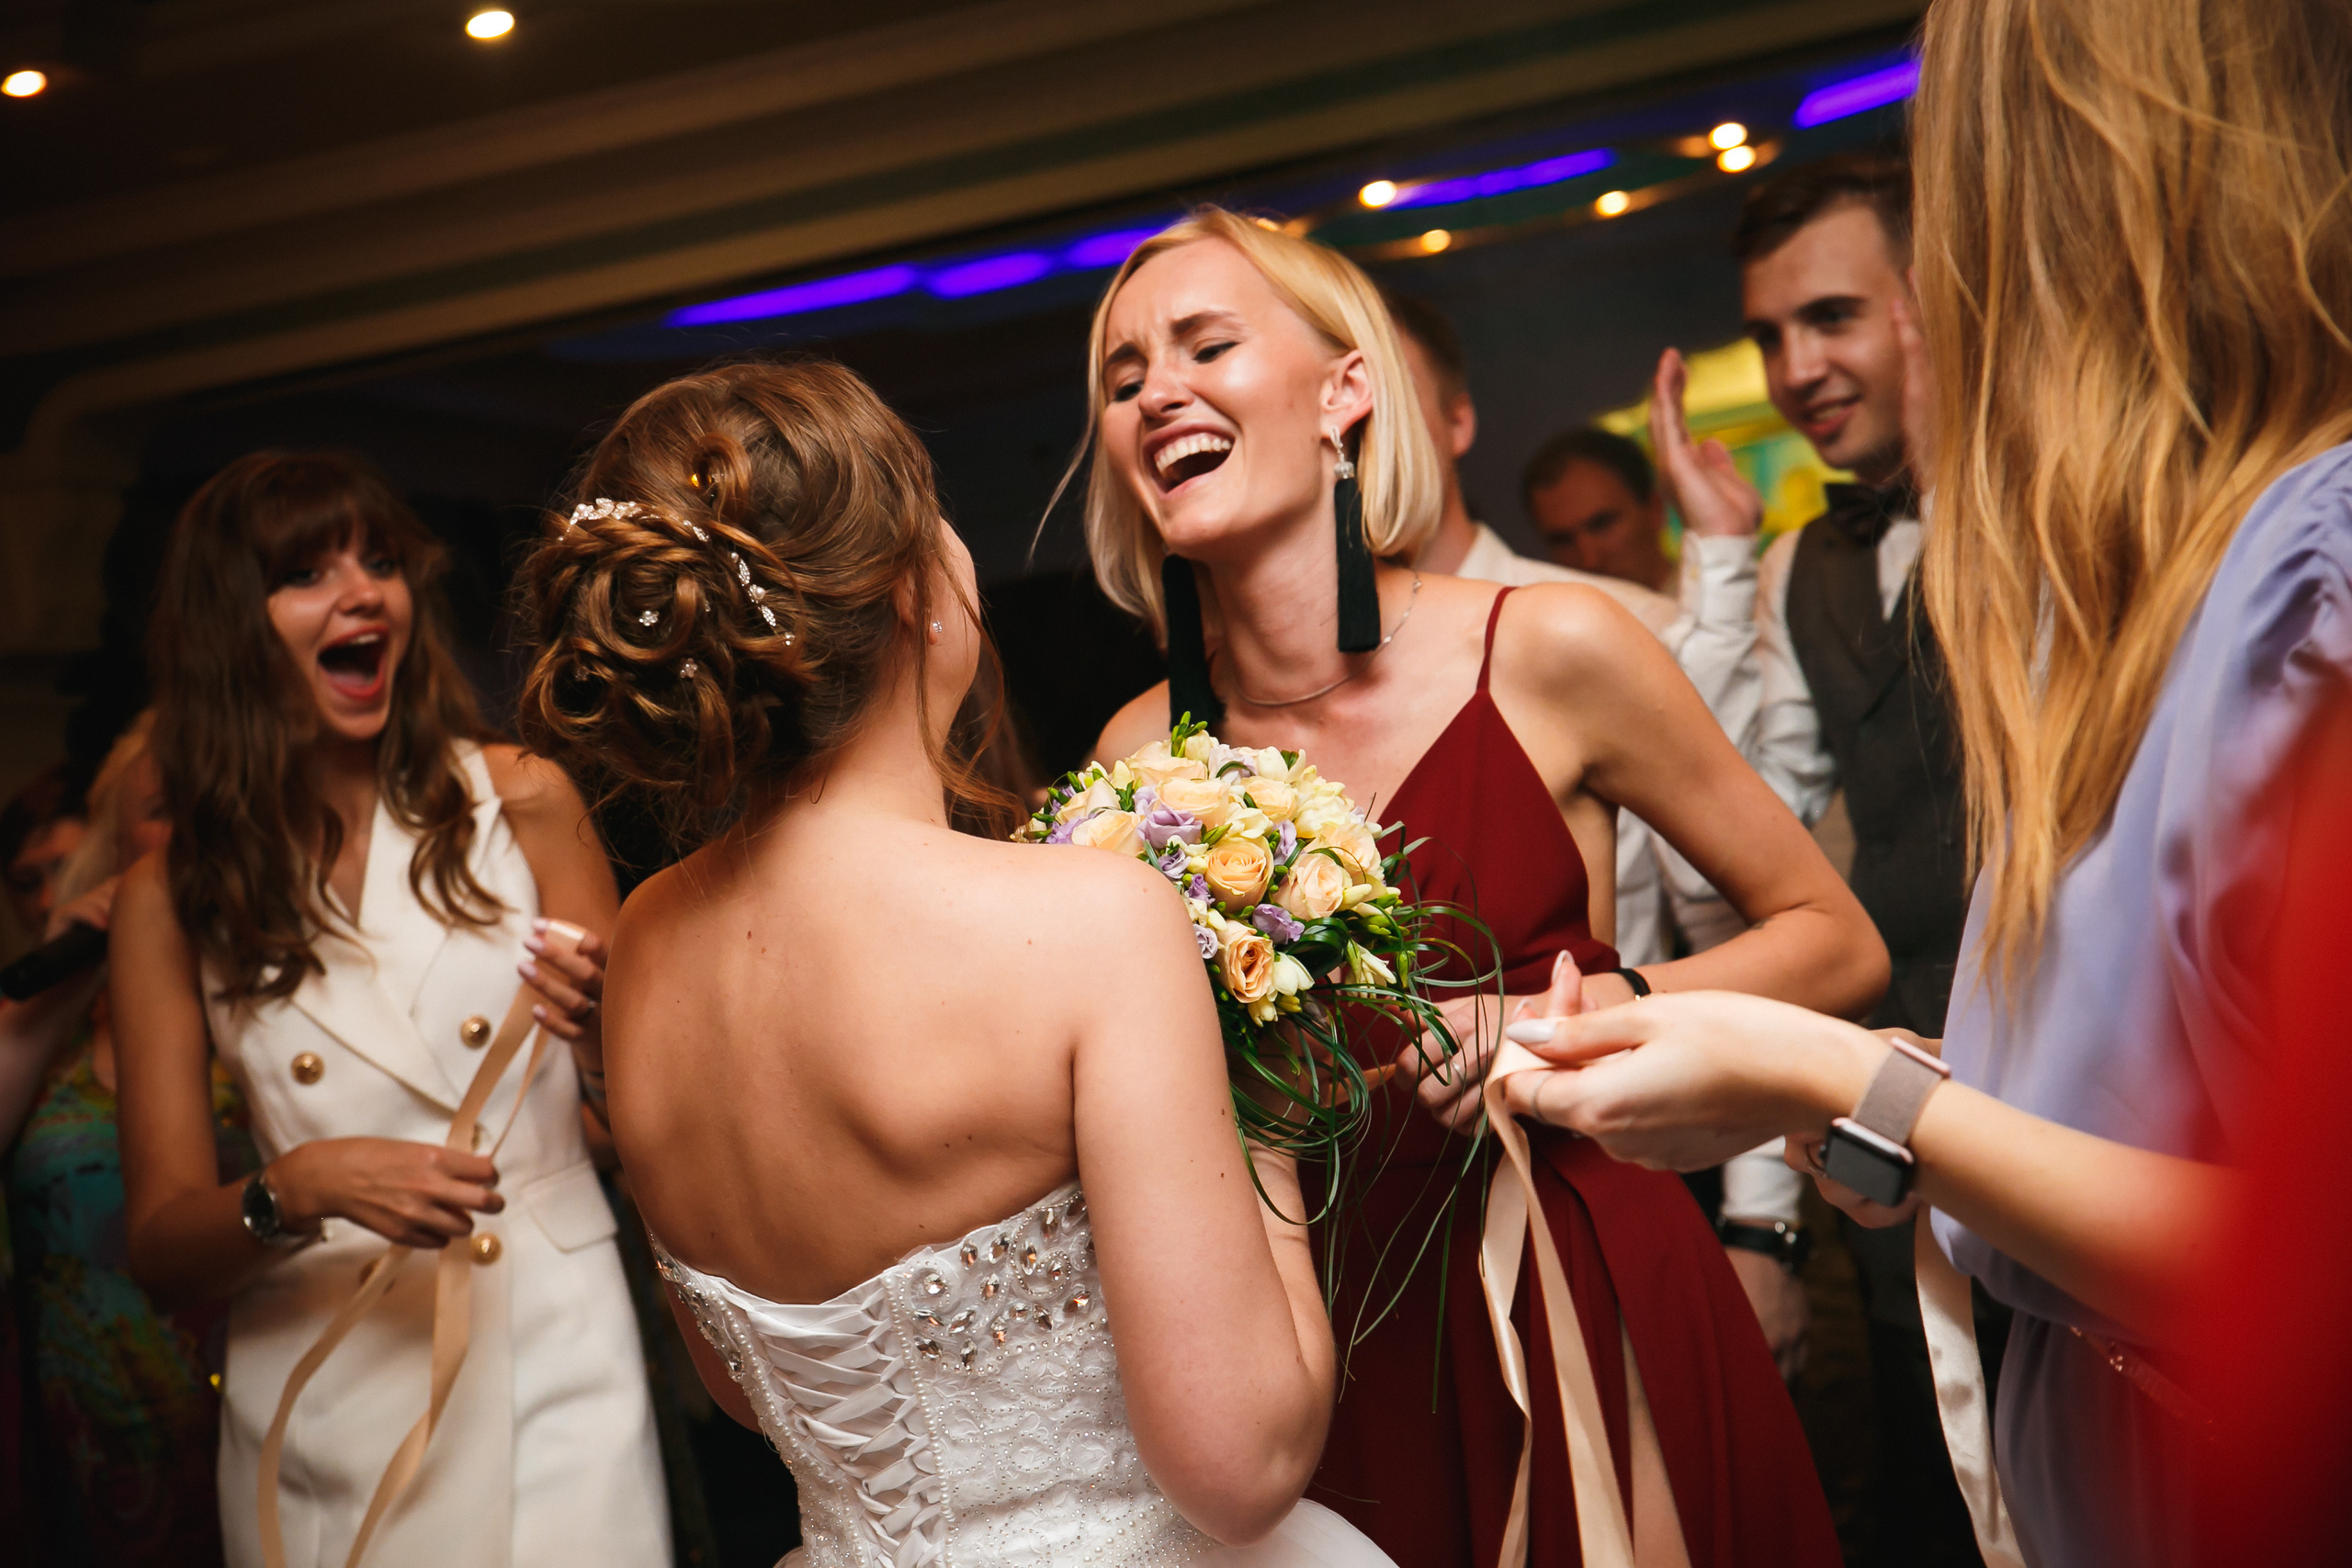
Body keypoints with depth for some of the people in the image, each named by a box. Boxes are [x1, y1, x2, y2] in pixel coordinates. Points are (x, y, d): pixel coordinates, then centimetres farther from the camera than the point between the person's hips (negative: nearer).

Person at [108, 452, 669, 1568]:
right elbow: (161, 1248, 0)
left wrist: (604, 1034, -17)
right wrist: (295, 1191, -19)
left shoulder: (520, 802, -2)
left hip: (552, 1363, -1)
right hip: (326, 1412, 1)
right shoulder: (172, 899, 1)